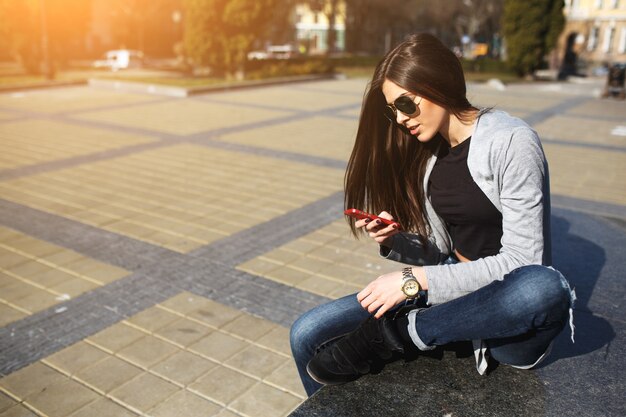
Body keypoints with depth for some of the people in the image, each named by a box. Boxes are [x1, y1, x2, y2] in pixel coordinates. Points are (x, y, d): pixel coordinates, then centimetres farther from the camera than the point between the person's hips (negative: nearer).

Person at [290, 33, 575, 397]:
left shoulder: (511, 142, -13)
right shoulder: (425, 152, 6)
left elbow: (521, 260, -17)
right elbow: (443, 252, 11)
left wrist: (417, 280, -20)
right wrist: (395, 238, -9)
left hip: (510, 303, -4)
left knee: (547, 287, -41)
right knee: (308, 335, -10)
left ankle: (393, 334, -22)